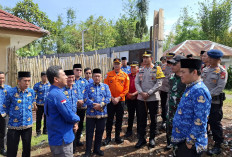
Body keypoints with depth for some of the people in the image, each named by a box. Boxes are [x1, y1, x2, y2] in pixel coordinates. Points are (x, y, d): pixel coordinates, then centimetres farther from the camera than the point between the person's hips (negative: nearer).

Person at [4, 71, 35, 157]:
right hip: (14, 125, -3)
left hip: (28, 125, 3)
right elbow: (6, 107, 2)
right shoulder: (11, 92, -13)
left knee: (27, 148, 16)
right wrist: (12, 115, 10)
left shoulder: (31, 92, -3)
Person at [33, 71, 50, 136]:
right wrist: (34, 105, -5)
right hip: (39, 105, -1)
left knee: (46, 118, 10)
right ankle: (38, 132, 19)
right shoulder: (37, 85, -2)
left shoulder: (51, 85, 3)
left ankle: (45, 131, 25)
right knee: (38, 119, 5)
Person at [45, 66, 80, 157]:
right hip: (62, 140, -10)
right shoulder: (58, 94, -24)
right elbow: (70, 116, -26)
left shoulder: (52, 92, 9)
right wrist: (77, 119, -4)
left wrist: (74, 123, -1)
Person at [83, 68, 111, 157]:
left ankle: (97, 149, 29)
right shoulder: (88, 87, 3)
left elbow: (108, 98, -3)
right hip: (90, 113, -1)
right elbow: (85, 98, -6)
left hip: (102, 113, 2)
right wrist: (94, 105, -19)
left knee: (100, 132, 12)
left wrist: (101, 105, -17)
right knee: (89, 132, 5)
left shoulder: (105, 86, 7)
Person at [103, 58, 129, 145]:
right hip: (110, 100, -1)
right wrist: (112, 97, -11)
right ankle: (108, 137, 18)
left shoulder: (125, 75, 3)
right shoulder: (108, 74, 2)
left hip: (121, 100, 1)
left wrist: (119, 98, -10)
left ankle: (117, 136, 24)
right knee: (109, 119, 5)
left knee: (119, 119, 9)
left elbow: (126, 89, 0)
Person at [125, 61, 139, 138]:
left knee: (139, 115, 7)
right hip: (129, 98, 3)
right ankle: (129, 131, 23)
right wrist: (128, 94, -6)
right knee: (130, 115, 12)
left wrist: (134, 94, -18)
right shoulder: (128, 76, 8)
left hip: (138, 98, -3)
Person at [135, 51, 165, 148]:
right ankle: (141, 138, 21)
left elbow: (159, 84, -10)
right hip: (141, 98, 3)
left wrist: (148, 93, -16)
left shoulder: (157, 69, -2)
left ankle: (152, 138, 24)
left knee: (153, 119, 9)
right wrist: (142, 93, -12)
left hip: (153, 98, -3)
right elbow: (136, 83, 4)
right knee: (142, 119, 8)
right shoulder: (140, 70, 9)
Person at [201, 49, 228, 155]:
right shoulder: (205, 69, 10)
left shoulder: (222, 71, -9)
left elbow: (220, 88, -18)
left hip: (214, 102, -7)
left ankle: (217, 146, 16)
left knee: (215, 124, 2)